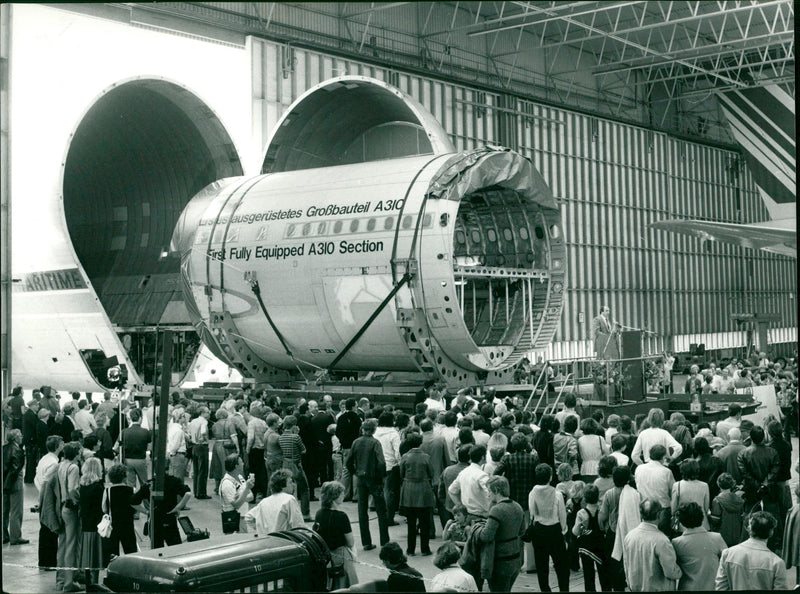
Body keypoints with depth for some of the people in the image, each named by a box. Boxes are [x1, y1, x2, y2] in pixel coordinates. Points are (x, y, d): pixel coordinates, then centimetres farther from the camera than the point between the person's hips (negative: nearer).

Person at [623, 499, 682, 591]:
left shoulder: (629, 536, -9)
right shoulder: (661, 540, -26)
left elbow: (627, 566, 3)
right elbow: (671, 572, -20)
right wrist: (681, 573, 2)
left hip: (635, 587, 6)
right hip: (658, 588, -6)